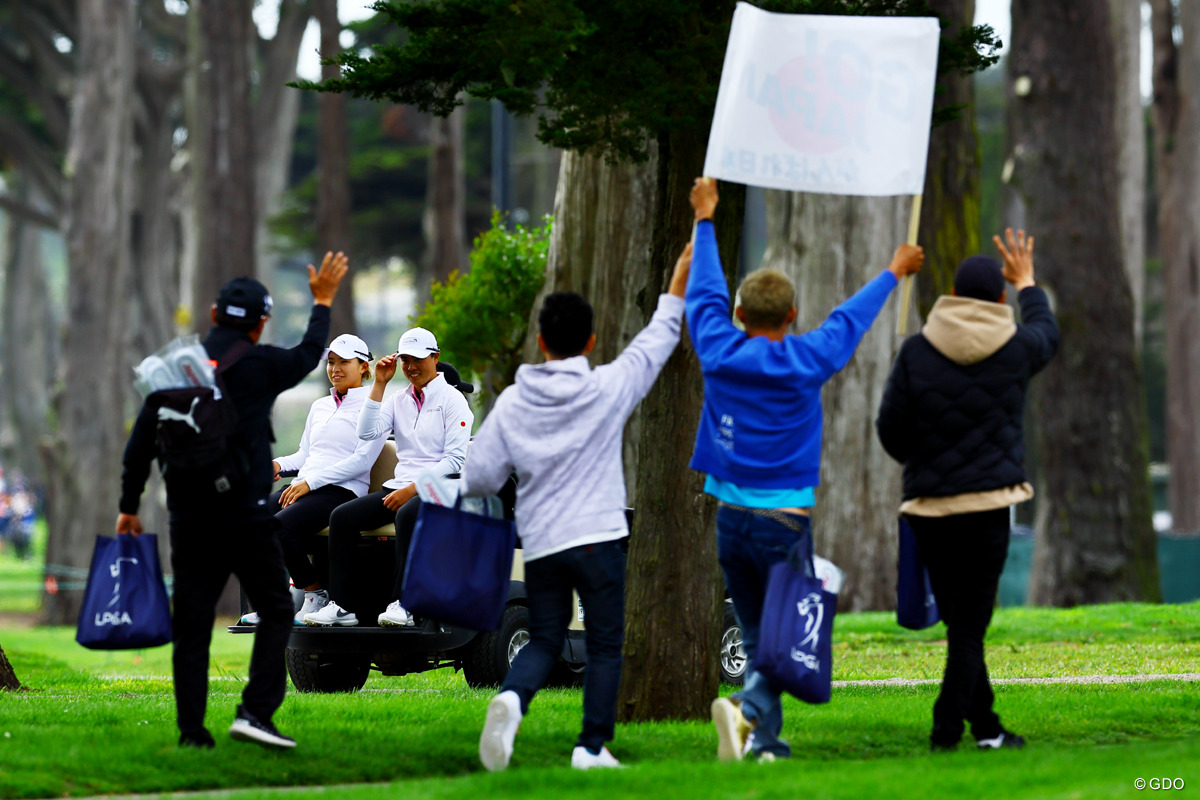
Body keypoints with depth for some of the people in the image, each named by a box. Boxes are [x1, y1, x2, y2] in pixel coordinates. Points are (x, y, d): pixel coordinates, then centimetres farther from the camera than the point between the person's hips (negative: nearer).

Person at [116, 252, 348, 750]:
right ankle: (255, 711, -8)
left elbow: (141, 442, 9)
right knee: (275, 611, 5)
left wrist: (129, 506, 17)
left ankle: (191, 728, 4)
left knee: (192, 624, 6)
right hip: (244, 516, -4)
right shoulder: (259, 364, -4)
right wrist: (322, 302, 33)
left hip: (188, 517, 4)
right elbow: (309, 355, 18)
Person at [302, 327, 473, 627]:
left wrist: (412, 489, -15)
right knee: (342, 516, -16)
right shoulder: (398, 399, 18)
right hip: (400, 489, 6)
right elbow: (368, 432, 2)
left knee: (407, 515, -39)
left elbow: (455, 459, -8)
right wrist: (379, 384, -1)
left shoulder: (452, 399, 0)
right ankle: (342, 605, -19)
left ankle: (403, 605, -38)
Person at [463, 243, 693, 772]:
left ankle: (512, 697, -20)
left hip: (539, 544, 3)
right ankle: (593, 745, 2)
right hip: (598, 538, -3)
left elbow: (481, 476, 1)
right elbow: (656, 341, 10)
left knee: (544, 641, 9)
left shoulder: (512, 402, 2)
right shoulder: (608, 387, -4)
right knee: (605, 645, 6)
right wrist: (678, 287, 23)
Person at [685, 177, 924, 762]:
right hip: (784, 520, -4)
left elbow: (705, 295, 15)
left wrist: (705, 221, 28)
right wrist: (895, 271, 25)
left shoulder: (719, 353, -2)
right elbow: (851, 318, 8)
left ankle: (764, 741, 8)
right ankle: (751, 711, -28)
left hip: (729, 515, 4)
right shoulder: (804, 362, -7)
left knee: (757, 635, 13)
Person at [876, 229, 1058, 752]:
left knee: (959, 622, 11)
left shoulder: (917, 352, -3)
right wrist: (1028, 285, 42)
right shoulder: (1015, 350, -1)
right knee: (970, 624, -2)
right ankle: (947, 725, -9)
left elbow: (890, 430, 1)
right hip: (990, 503, -2)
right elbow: (1047, 334, 25)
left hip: (929, 507, 2)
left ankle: (984, 724, 15)